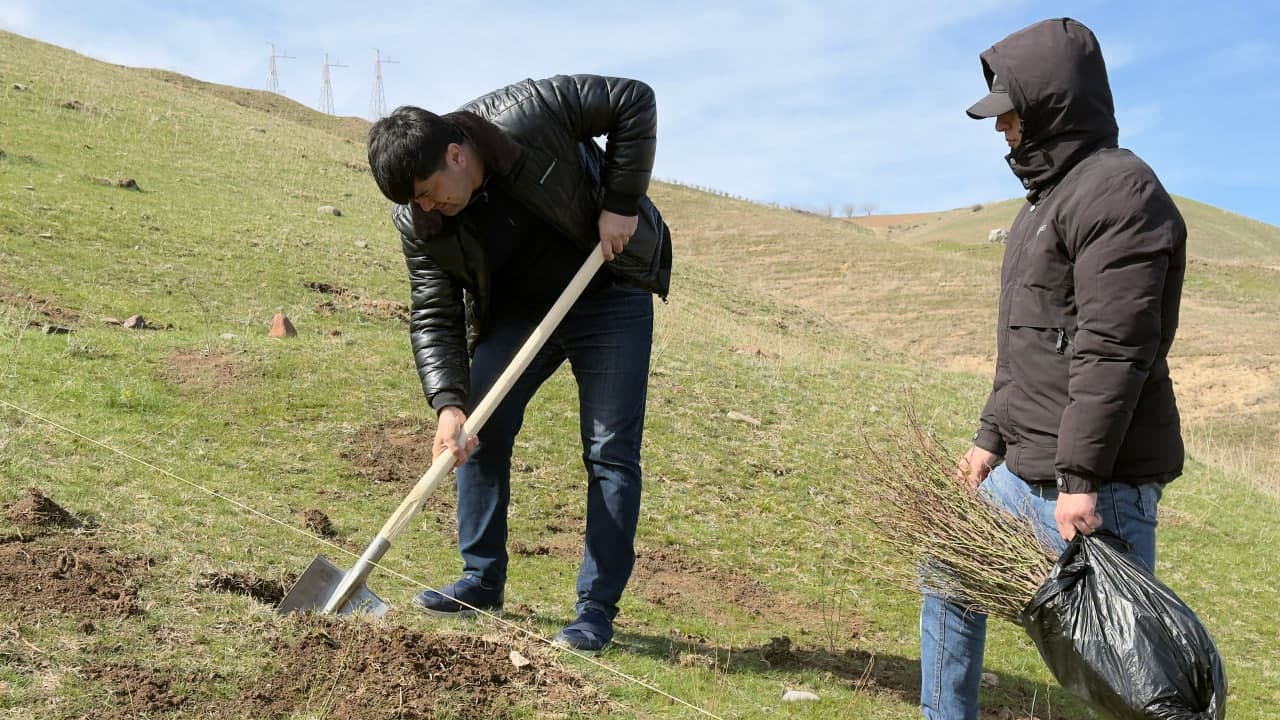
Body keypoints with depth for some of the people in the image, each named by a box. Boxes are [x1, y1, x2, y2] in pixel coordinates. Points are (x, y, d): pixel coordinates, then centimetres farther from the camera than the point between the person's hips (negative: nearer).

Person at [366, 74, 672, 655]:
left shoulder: (528, 113, -27)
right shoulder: (419, 222, -14)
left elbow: (634, 101, -18)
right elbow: (434, 317, -13)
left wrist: (620, 204, -23)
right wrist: (447, 404, -27)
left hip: (608, 292, -4)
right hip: (516, 307, 4)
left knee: (611, 452, -6)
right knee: (478, 431, 0)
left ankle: (598, 606, 2)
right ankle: (481, 581, 16)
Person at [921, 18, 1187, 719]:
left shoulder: (1118, 189, -14)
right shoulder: (1049, 196, 18)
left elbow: (1113, 349, -23)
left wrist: (1082, 477, -25)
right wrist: (991, 438, 20)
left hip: (1093, 481, -11)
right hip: (1024, 471, 11)